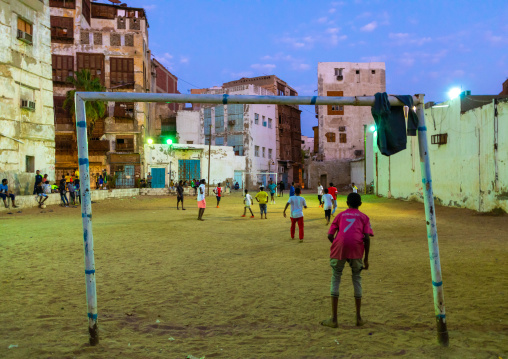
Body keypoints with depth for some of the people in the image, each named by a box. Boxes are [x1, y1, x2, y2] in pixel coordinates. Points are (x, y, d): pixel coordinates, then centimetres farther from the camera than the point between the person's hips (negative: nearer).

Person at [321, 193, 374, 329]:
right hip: (356, 248, 0)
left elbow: (330, 235, 12)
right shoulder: (363, 217, 20)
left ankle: (334, 319, 9)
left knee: (336, 278, 11)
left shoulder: (340, 215, 23)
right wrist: (366, 258, 13)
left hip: (339, 246, 0)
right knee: (357, 278, 18)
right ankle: (358, 317, 20)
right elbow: (367, 238, 6)